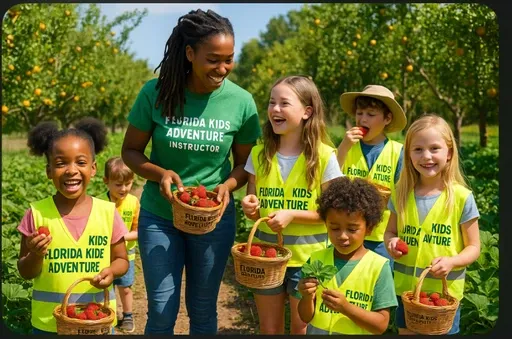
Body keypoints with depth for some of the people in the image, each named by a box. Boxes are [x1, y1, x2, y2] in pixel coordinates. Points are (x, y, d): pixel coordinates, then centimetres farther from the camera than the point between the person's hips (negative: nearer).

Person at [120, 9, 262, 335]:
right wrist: (160, 174, -21)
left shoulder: (241, 101, -11)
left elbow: (246, 162, 2)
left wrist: (228, 185, -18)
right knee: (161, 311, 6)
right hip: (159, 216, 0)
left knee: (203, 311, 14)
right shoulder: (156, 93, -13)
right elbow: (131, 150, -2)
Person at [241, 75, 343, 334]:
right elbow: (252, 200, 9)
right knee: (269, 329, 15)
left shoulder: (324, 156, -11)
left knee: (302, 328, 11)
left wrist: (292, 215, -20)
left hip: (307, 256, -3)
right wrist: (249, 206, -14)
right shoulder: (259, 154, 0)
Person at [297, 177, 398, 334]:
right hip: (316, 331, 2)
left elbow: (381, 325, -15)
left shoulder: (378, 266, -15)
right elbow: (306, 317, -4)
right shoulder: (317, 259, -8)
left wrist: (346, 307, -27)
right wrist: (307, 297, -23)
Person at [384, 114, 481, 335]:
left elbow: (473, 247, -5)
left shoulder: (462, 197, -11)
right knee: (405, 331, 17)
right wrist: (391, 242, -11)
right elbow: (390, 231, 12)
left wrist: (452, 261, -23)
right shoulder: (401, 195, -1)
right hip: (406, 289, 3)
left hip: (445, 291, -3)